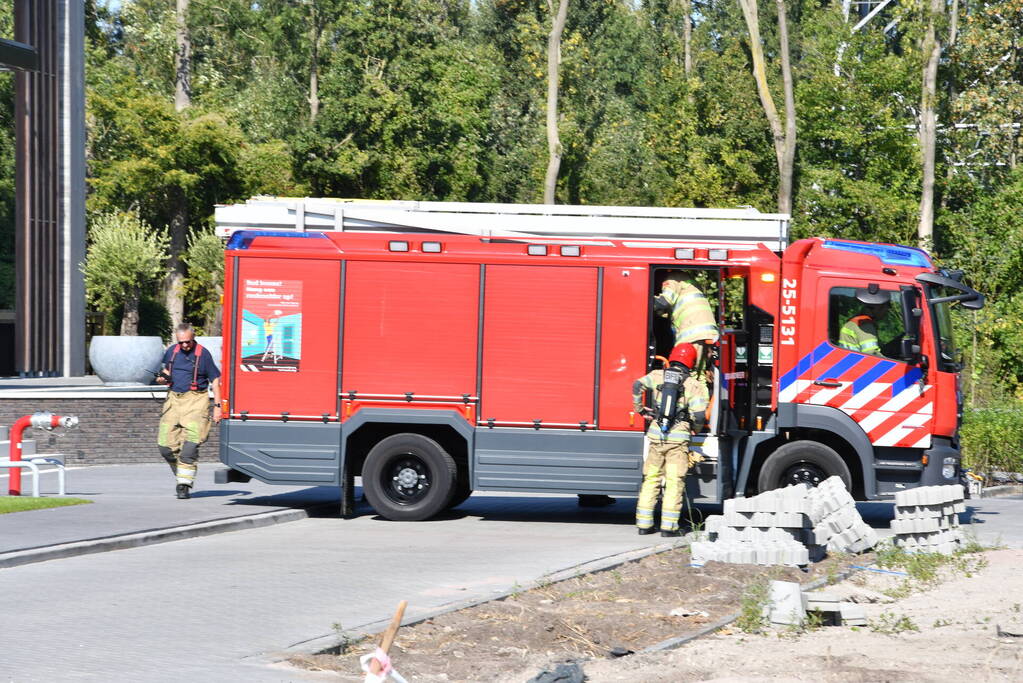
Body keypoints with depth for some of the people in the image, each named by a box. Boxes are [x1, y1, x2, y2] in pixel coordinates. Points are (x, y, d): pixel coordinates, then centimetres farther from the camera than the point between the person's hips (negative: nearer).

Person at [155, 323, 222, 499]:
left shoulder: (203, 354, -4)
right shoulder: (171, 351, 10)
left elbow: (215, 380, -2)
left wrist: (217, 406, -8)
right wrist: (163, 378, 2)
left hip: (195, 400, -5)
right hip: (174, 399, 5)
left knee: (190, 445, -14)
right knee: (165, 445, 1)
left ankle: (185, 484, -9)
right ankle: (181, 476, 21)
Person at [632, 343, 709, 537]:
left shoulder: (658, 376, 7)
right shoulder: (695, 385, -2)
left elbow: (638, 385, -5)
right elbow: (699, 415, -9)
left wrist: (640, 409, 8)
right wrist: (695, 430, 11)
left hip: (656, 434, 3)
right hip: (679, 437, -3)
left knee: (651, 479, 12)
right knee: (674, 481, 0)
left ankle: (644, 523, 12)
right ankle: (668, 526, -5)